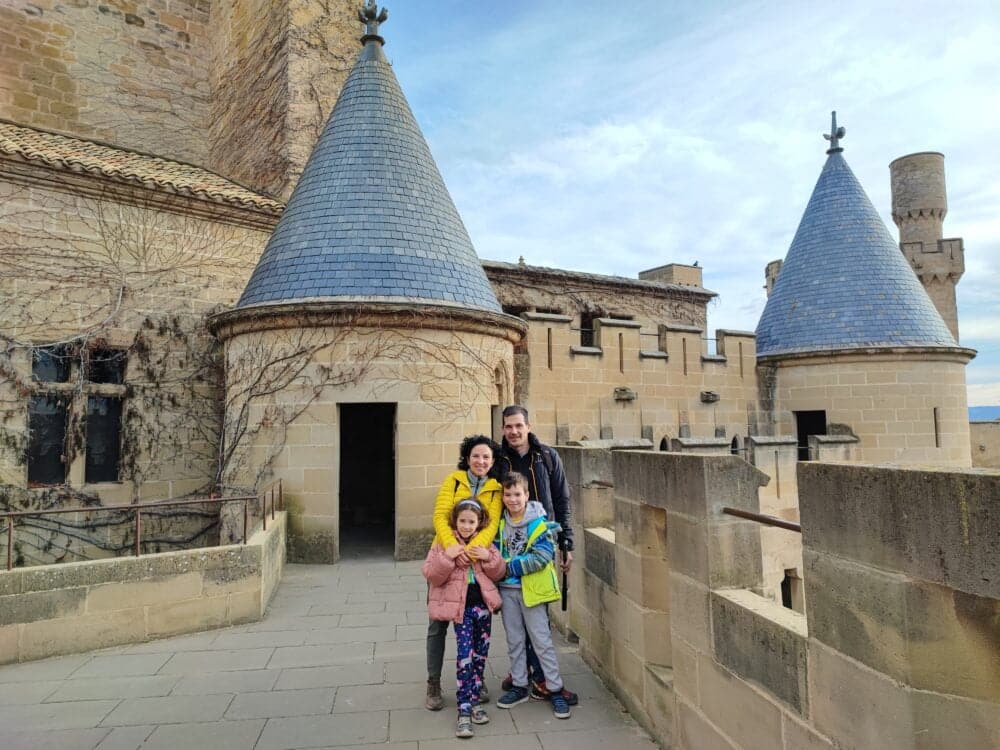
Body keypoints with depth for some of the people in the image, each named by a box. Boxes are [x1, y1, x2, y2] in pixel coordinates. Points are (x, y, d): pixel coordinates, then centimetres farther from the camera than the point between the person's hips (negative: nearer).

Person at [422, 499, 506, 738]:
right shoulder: (444, 543, -3)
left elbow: (499, 573, 7)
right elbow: (431, 575, -9)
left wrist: (489, 557, -12)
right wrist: (447, 557, -24)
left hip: (482, 604, 4)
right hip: (461, 606, -4)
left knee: (480, 654, 11)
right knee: (465, 655, -9)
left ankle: (474, 700, 27)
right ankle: (464, 711, -1)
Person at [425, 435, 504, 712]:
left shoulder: (495, 489, 0)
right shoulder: (453, 480, -4)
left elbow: (492, 525, -12)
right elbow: (440, 516, -13)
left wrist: (470, 549, -30)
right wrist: (451, 546, -30)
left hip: (475, 560, 1)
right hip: (445, 557, -1)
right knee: (438, 623, 5)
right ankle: (433, 684, 19)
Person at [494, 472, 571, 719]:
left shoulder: (539, 523, -12)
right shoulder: (500, 523, 3)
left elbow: (542, 557, -18)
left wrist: (510, 566, -18)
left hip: (531, 588, -5)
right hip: (507, 588, 5)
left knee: (542, 640, 2)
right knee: (514, 640, 15)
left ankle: (555, 690, 15)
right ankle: (519, 687, 29)